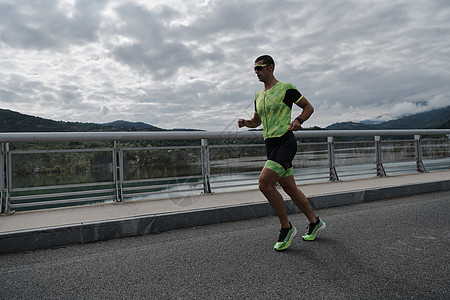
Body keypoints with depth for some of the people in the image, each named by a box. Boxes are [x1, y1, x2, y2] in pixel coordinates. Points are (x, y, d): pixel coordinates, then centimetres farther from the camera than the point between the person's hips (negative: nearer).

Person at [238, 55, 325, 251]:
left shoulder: (286, 88, -2)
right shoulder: (258, 96, 18)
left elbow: (309, 107, 5)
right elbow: (256, 121, 28)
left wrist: (298, 121, -14)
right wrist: (245, 122, 7)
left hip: (285, 141, -8)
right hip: (270, 145, 8)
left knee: (264, 183, -20)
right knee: (289, 187, 11)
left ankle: (286, 227, -3)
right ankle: (315, 222, 29)